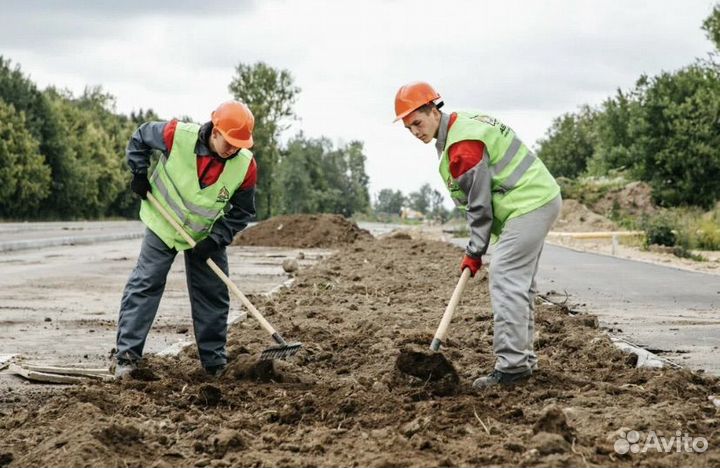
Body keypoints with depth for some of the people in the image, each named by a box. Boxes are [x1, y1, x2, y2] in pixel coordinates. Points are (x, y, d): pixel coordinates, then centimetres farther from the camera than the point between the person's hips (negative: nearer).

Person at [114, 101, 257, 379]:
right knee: (144, 285, -7)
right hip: (163, 226, -2)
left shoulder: (246, 166, -22)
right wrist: (140, 174, -11)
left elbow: (242, 212, -9)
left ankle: (215, 362, 16)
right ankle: (127, 355, -4)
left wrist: (216, 239, -19)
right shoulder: (177, 135, -28)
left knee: (213, 296, 4)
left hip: (207, 236, 2)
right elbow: (140, 139, -6)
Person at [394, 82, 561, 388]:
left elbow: (479, 203, -17)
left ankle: (511, 366, -18)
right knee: (520, 282, 15)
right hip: (541, 199, 11)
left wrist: (474, 252, -9)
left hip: (529, 205, -11)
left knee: (505, 280, -15)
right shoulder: (463, 122, 12)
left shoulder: (462, 146, -21)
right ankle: (523, 358, 22)